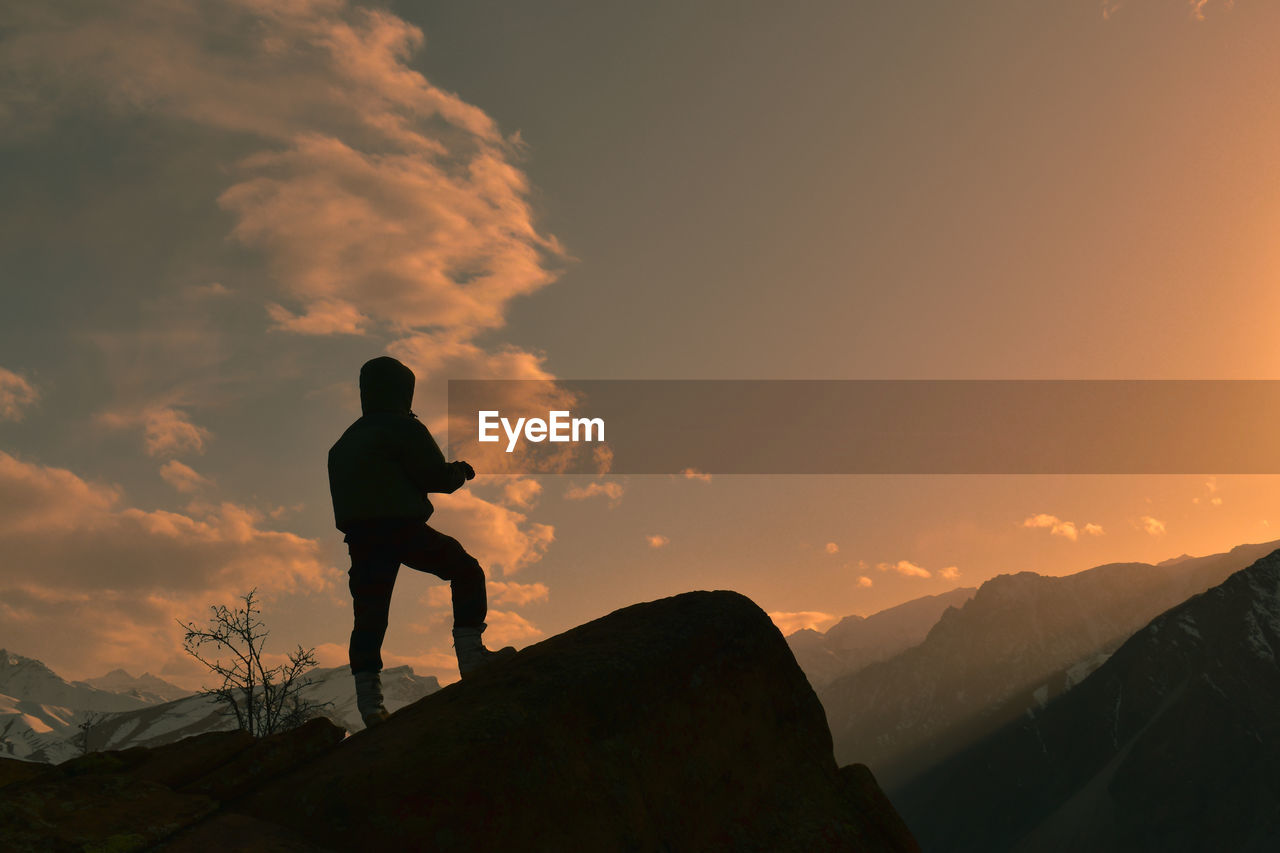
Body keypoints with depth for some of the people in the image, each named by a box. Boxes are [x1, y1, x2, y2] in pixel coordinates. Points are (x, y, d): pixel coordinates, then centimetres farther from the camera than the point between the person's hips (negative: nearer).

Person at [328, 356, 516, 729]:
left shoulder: (344, 442, 21)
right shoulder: (403, 428, -3)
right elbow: (437, 477, -5)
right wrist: (461, 471, 16)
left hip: (360, 536, 7)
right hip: (402, 528, -6)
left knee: (369, 616, 4)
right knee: (465, 569, 9)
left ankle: (368, 700, -2)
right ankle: (469, 652, -1)